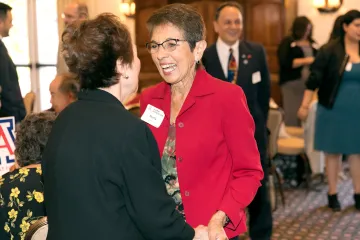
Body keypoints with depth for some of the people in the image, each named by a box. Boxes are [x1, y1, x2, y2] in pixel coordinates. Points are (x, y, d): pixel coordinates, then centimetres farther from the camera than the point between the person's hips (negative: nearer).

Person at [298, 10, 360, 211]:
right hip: (334, 110, -2)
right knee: (333, 152, 7)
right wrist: (305, 105, -8)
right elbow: (315, 79, -6)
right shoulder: (330, 50, -8)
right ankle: (332, 194, 18)